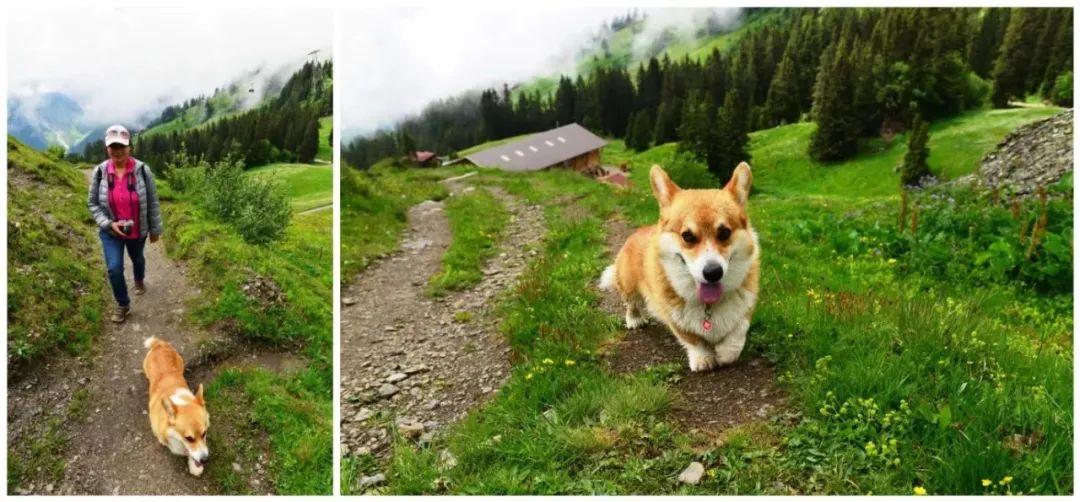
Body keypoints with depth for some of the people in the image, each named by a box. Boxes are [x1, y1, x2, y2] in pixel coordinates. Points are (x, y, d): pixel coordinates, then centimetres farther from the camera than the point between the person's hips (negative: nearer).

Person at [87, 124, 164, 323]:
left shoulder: (142, 170, -18)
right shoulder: (99, 172, -15)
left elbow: (152, 202, -8)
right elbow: (93, 203, -4)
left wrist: (155, 229, -2)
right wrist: (108, 224, -18)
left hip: (137, 230, 0)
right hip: (110, 231, 0)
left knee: (137, 258, 26)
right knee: (114, 268, -8)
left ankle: (139, 280, 60)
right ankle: (123, 304, 15)